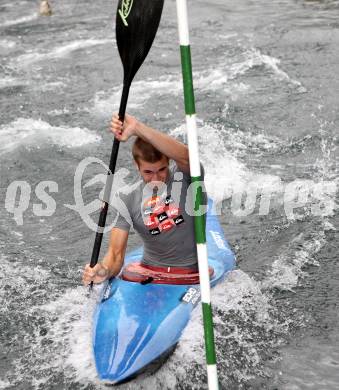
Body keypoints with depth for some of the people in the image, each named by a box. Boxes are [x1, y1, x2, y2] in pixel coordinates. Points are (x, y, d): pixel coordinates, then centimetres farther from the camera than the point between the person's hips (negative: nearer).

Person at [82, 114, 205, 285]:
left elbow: (186, 156, -34)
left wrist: (137, 128, -40)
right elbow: (116, 254, -6)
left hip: (191, 272, -3)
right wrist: (105, 271, -30)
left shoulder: (185, 177, -8)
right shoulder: (126, 199, -1)